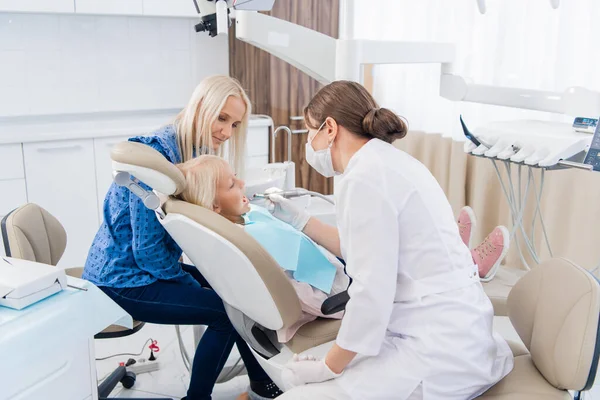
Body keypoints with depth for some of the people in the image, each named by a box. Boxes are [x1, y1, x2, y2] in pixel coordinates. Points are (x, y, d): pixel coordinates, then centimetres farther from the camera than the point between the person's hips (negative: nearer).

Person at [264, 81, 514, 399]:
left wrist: (329, 368, -9)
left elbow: (370, 293, -21)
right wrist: (300, 221, 25)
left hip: (438, 349, -9)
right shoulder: (385, 161, 11)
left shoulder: (364, 179, -18)